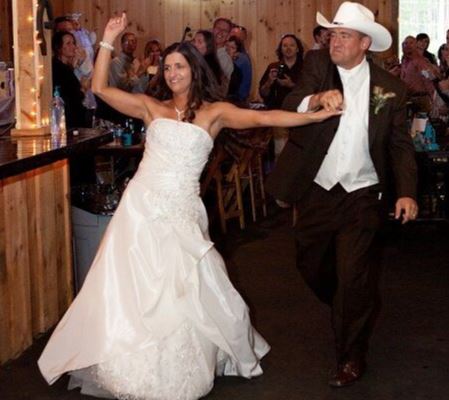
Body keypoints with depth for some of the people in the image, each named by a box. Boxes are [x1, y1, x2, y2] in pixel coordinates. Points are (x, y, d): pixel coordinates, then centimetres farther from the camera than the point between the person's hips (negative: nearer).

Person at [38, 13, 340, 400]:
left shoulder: (214, 112, 5)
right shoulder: (151, 107, 11)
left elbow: (263, 117, -5)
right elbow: (100, 88, 7)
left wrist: (315, 115, -13)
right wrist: (109, 40, 3)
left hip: (180, 212, -1)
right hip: (142, 206, 2)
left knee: (184, 293, -1)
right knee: (133, 290, 2)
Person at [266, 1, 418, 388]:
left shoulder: (390, 87, -3)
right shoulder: (317, 64, -2)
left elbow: (400, 145, 1)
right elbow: (289, 106, -17)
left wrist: (407, 192, -13)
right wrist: (317, 99, -38)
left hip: (362, 197, -2)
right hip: (316, 193, 3)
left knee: (353, 277, -4)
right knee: (312, 267, 17)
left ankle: (352, 357, 15)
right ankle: (345, 311, 48)